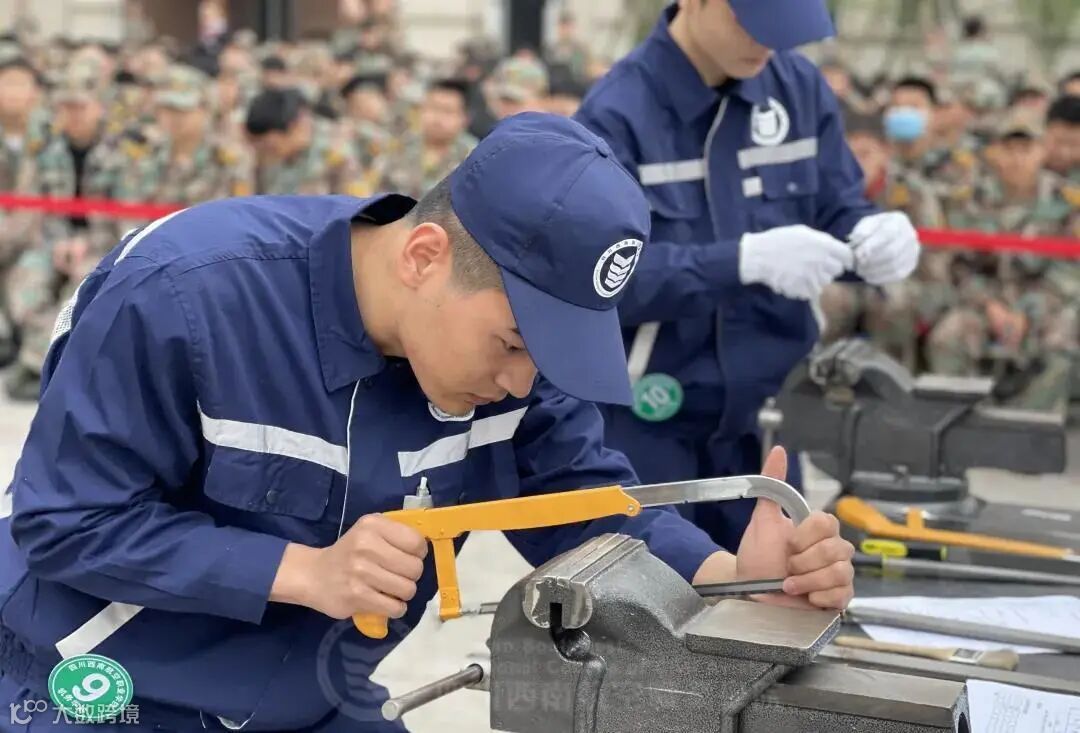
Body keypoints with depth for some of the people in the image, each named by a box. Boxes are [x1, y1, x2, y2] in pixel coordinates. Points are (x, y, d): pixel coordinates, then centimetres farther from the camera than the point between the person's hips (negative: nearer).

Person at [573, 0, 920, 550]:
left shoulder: (800, 88, 0)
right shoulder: (615, 116, -16)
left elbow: (838, 211, 7)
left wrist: (874, 235, -17)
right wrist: (747, 259, -32)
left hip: (763, 415, 5)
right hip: (644, 423, -4)